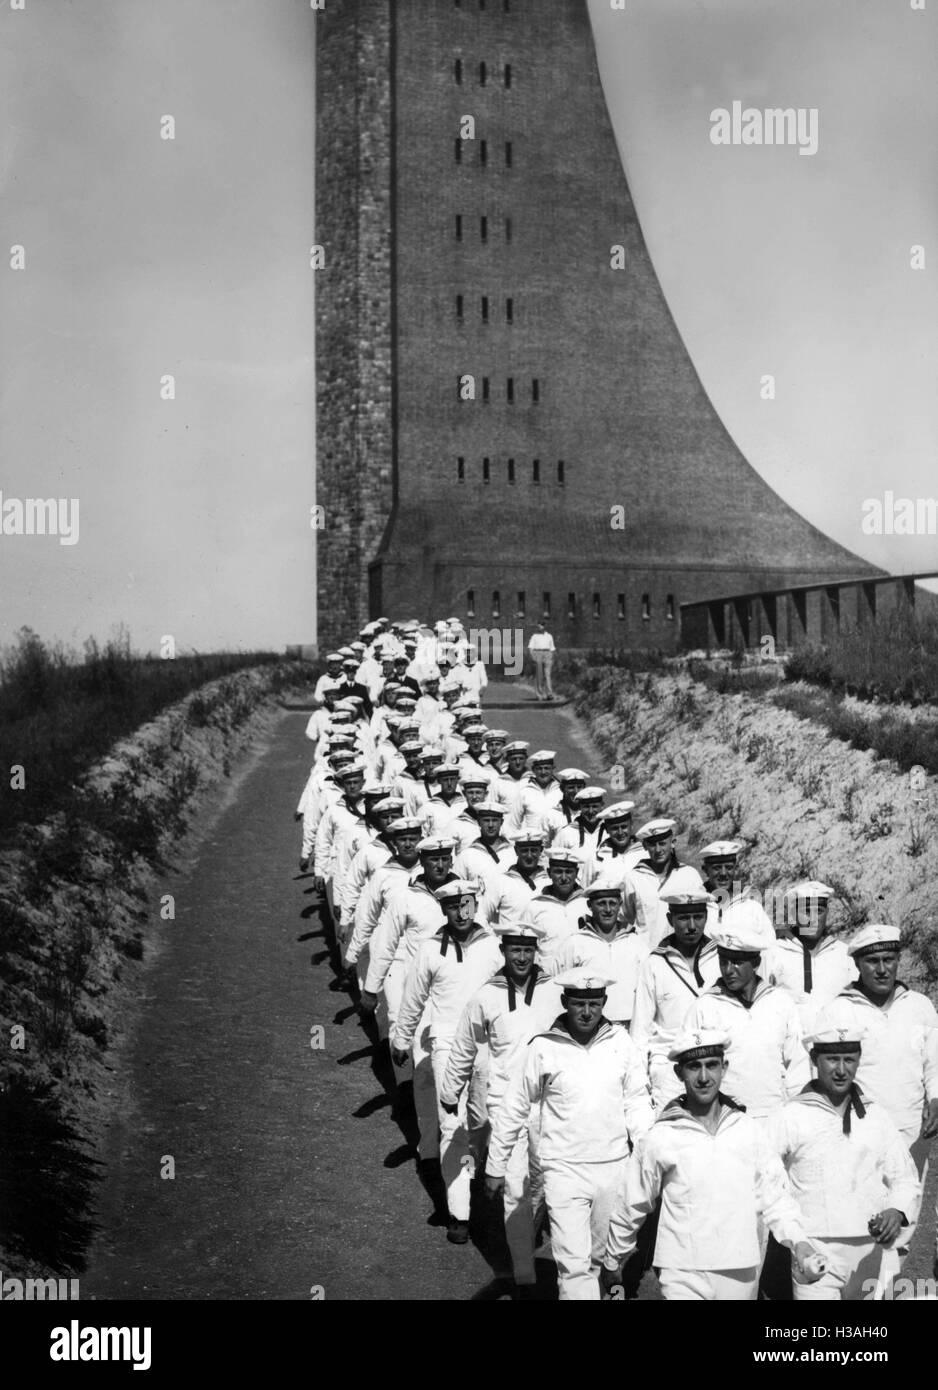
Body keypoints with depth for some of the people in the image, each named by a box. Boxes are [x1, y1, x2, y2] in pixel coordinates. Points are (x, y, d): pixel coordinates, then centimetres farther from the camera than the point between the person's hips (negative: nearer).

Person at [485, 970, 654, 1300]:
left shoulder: (620, 1042, -1)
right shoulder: (543, 1048, -7)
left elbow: (637, 1101, 6)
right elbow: (513, 1109, 2)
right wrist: (496, 1167, 6)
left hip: (614, 1167, 3)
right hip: (564, 1171, -3)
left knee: (599, 1257, 16)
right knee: (574, 1263, -10)